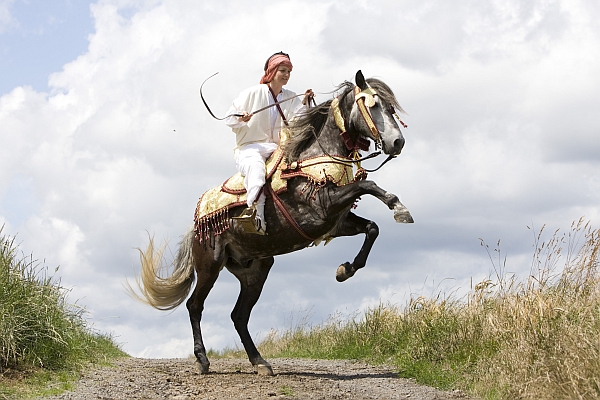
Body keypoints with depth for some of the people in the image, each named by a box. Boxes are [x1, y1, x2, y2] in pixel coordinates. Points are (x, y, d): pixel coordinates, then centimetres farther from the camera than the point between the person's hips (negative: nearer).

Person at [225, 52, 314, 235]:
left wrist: (305, 103, -16)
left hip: (276, 149, 4)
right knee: (256, 165, -38)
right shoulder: (253, 93, 2)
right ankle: (255, 211, -53)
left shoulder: (291, 98, 13)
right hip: (248, 147, -4)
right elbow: (229, 118, 3)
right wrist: (240, 119, -19)